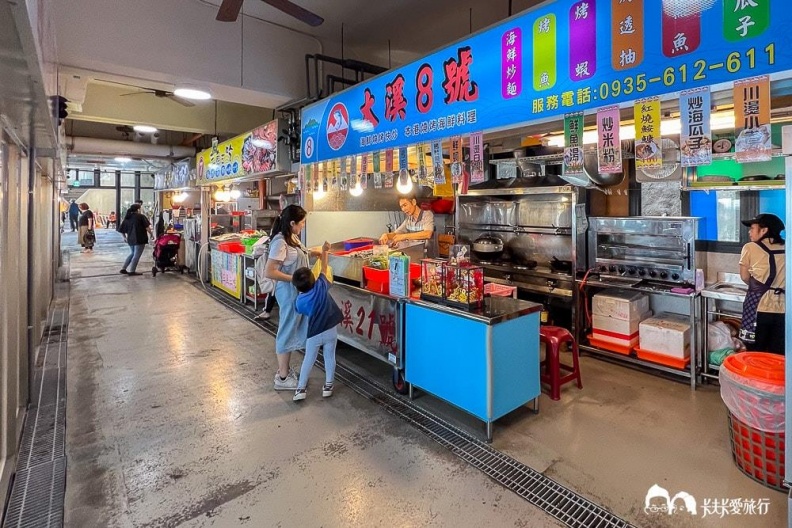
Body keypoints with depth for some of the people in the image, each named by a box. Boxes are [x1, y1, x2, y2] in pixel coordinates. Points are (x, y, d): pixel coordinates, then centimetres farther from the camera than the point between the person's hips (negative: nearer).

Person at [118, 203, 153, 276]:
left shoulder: (127, 217, 12)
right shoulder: (141, 216, -7)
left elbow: (121, 229, 13)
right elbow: (147, 227, -16)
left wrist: (125, 237, 25)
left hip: (130, 239, 7)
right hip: (139, 239, -7)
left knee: (132, 253, 22)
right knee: (137, 255, 0)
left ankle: (123, 269, 19)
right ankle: (132, 271, 0)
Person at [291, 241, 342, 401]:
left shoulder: (299, 301, -10)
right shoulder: (321, 286, -13)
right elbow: (324, 269, 0)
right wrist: (324, 251, 10)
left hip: (314, 333, 0)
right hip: (330, 330, 0)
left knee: (309, 359, 14)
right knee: (330, 358, 14)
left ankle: (301, 388, 17)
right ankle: (328, 386, 22)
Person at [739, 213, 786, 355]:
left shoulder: (750, 248, -1)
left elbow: (745, 277, 5)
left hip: (759, 307, -3)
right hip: (781, 308, 3)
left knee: (755, 352, 8)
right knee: (777, 353, 11)